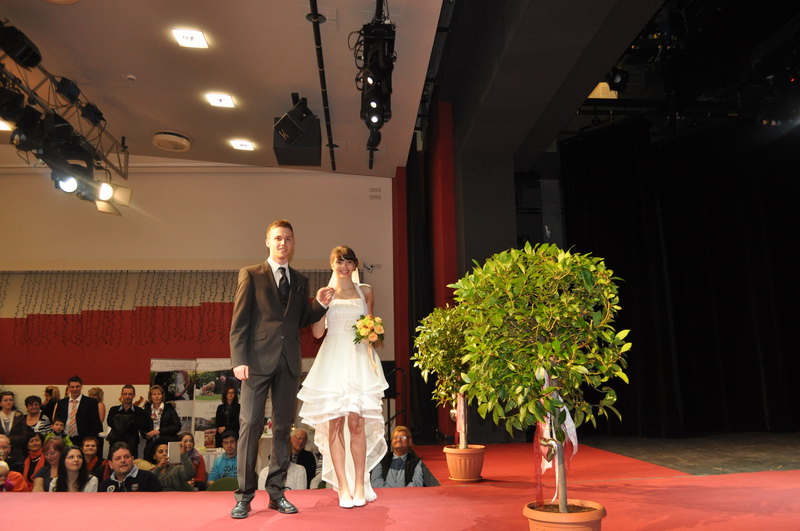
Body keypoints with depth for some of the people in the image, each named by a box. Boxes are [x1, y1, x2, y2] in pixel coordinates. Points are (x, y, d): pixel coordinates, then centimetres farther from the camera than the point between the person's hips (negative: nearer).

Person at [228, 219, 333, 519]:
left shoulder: (301, 280, 15)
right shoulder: (251, 275, 4)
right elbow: (239, 321, -3)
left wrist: (320, 304, -1)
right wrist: (239, 360, -12)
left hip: (289, 362, 4)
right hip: (258, 359, -4)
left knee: (283, 427, 8)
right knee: (251, 425, -2)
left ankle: (277, 493, 18)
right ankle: (244, 495, 8)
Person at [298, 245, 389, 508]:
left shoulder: (365, 292, 14)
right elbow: (317, 332, 5)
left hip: (359, 359, 0)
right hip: (333, 359, 0)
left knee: (357, 422, -5)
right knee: (335, 423, -3)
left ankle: (359, 485, 4)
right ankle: (343, 487, 4)